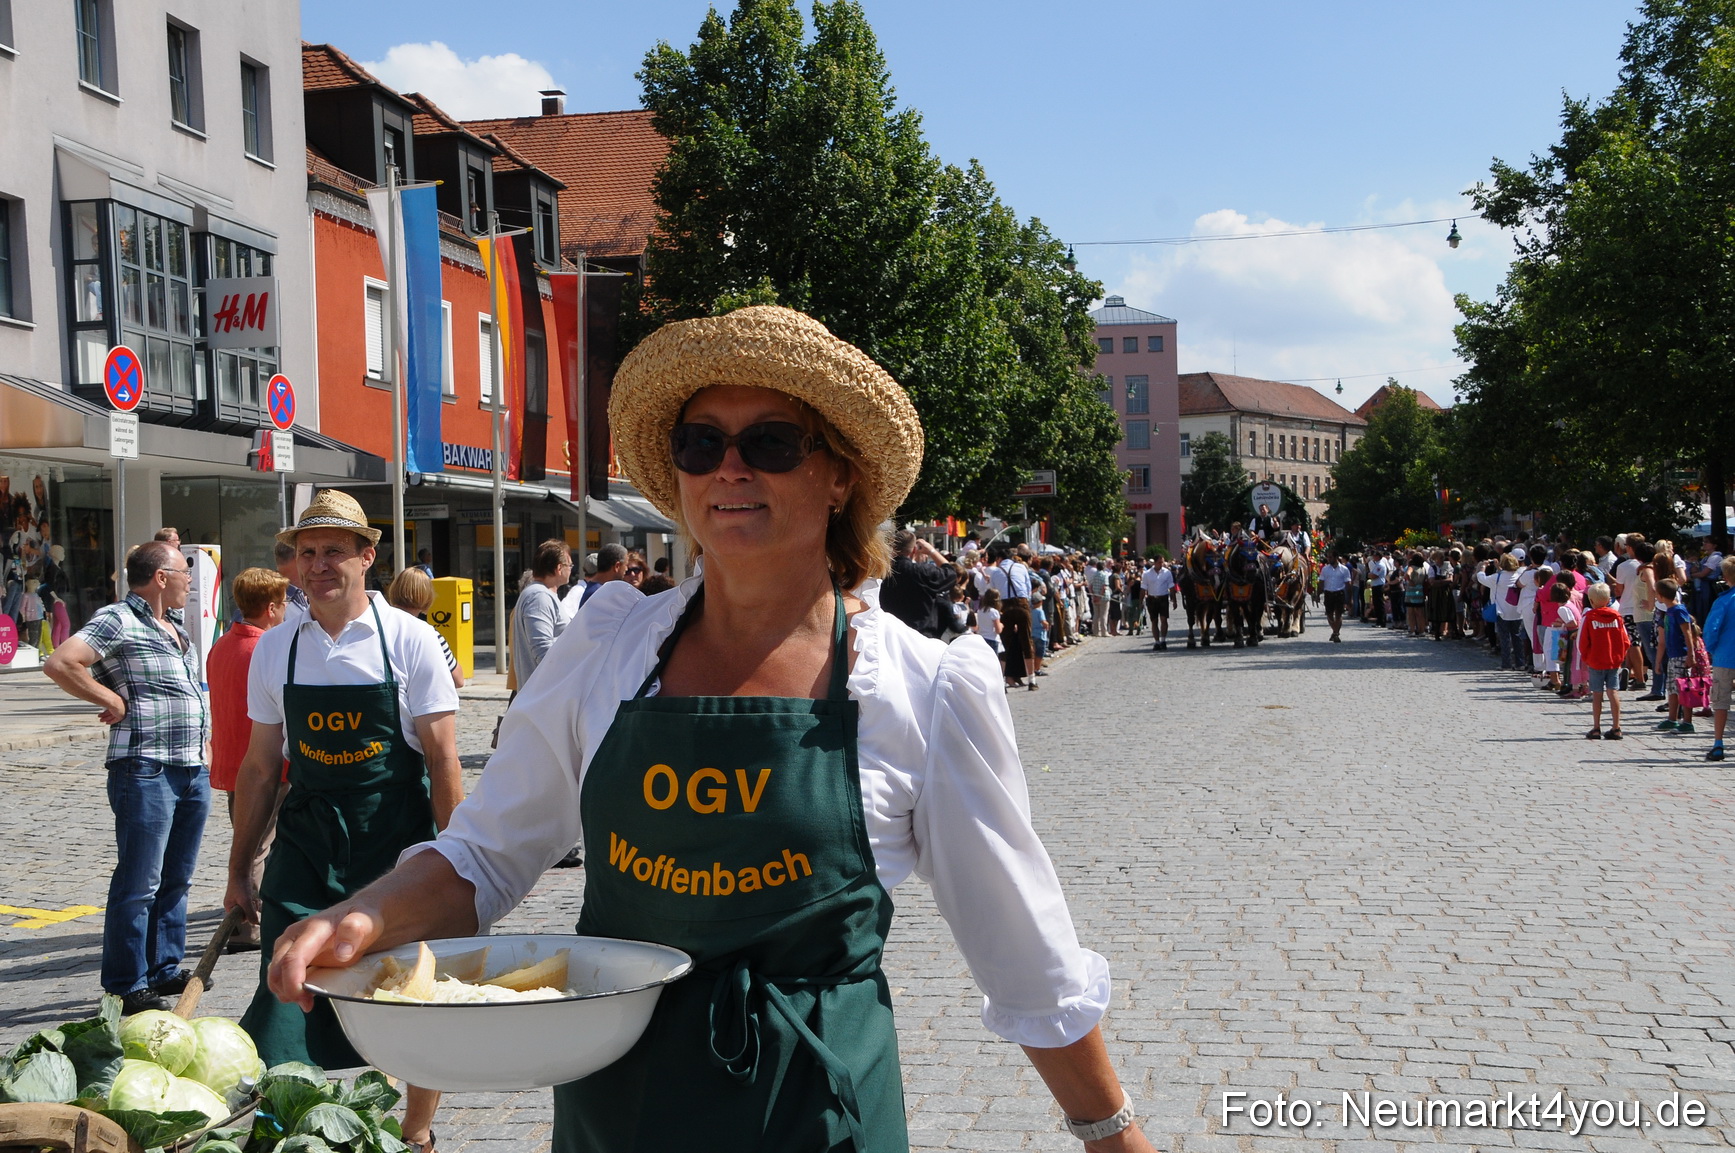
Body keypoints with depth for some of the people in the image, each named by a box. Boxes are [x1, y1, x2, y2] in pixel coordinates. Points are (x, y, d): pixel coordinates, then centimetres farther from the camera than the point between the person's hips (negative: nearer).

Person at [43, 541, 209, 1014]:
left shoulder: (175, 626, 19)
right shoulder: (118, 621, -8)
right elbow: (59, 663, -20)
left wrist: (203, 741, 19)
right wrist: (113, 701, -13)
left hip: (193, 770, 9)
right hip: (146, 771, -9)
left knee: (176, 880, 14)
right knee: (139, 883, -5)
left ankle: (165, 970, 23)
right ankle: (127, 987, 2)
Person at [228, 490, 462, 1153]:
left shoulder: (409, 639, -5)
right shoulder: (275, 649, 6)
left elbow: (442, 759, -5)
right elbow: (260, 766, 12)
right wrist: (239, 870, 13)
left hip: (400, 839, -2)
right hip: (306, 842, 2)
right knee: (285, 993, -6)